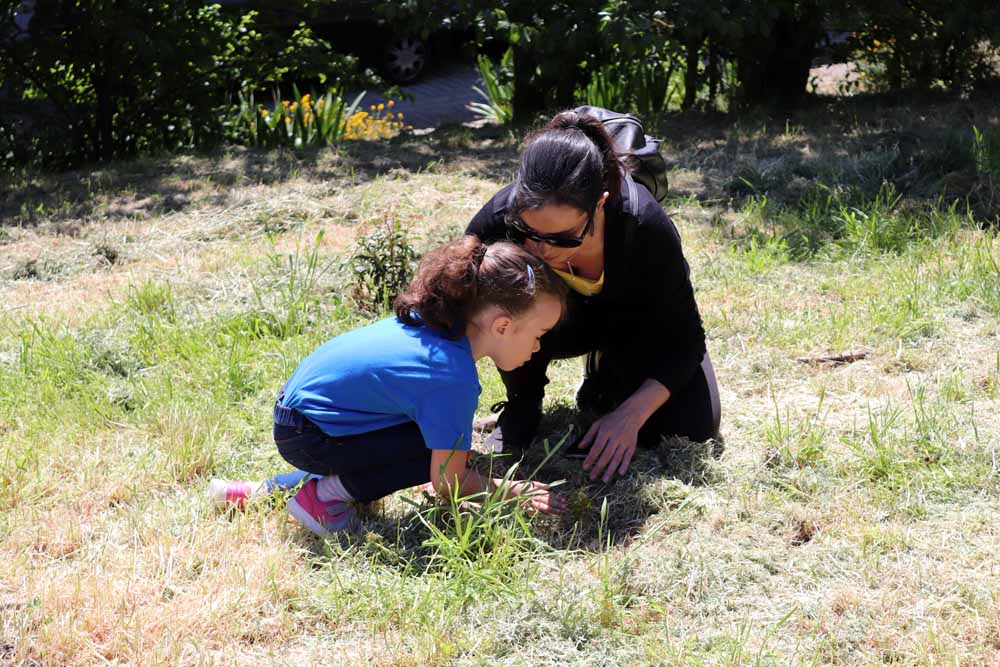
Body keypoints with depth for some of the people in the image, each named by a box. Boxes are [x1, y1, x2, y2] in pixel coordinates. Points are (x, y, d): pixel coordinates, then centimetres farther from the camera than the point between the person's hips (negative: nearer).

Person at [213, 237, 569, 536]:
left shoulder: (430, 321, 0)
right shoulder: (453, 377, -24)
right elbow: (449, 484, -17)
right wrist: (511, 492, -4)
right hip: (308, 438, -9)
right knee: (444, 449, -15)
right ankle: (327, 493, -4)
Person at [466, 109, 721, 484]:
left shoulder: (645, 225, -39)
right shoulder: (500, 220, -37)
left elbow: (684, 339, -26)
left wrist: (631, 414, -38)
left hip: (634, 321, 0)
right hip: (553, 325, 0)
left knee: (693, 426, -18)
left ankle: (609, 376, 12)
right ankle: (522, 405, -6)